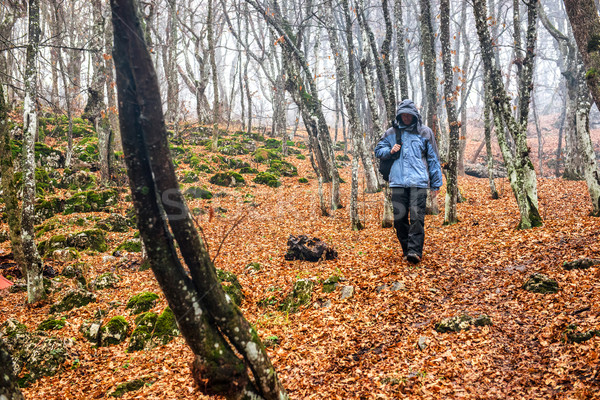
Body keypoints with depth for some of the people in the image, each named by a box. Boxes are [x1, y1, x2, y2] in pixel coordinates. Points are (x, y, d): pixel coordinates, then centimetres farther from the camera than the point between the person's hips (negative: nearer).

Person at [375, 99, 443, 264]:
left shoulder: (425, 132, 10)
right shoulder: (391, 133, 15)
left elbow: (433, 158, 11)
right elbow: (378, 150, 22)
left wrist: (436, 182, 7)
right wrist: (390, 151, -1)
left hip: (419, 182, -3)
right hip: (397, 182, 3)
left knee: (417, 217, -13)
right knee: (399, 218, 3)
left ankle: (415, 251, -14)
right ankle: (406, 249, 16)